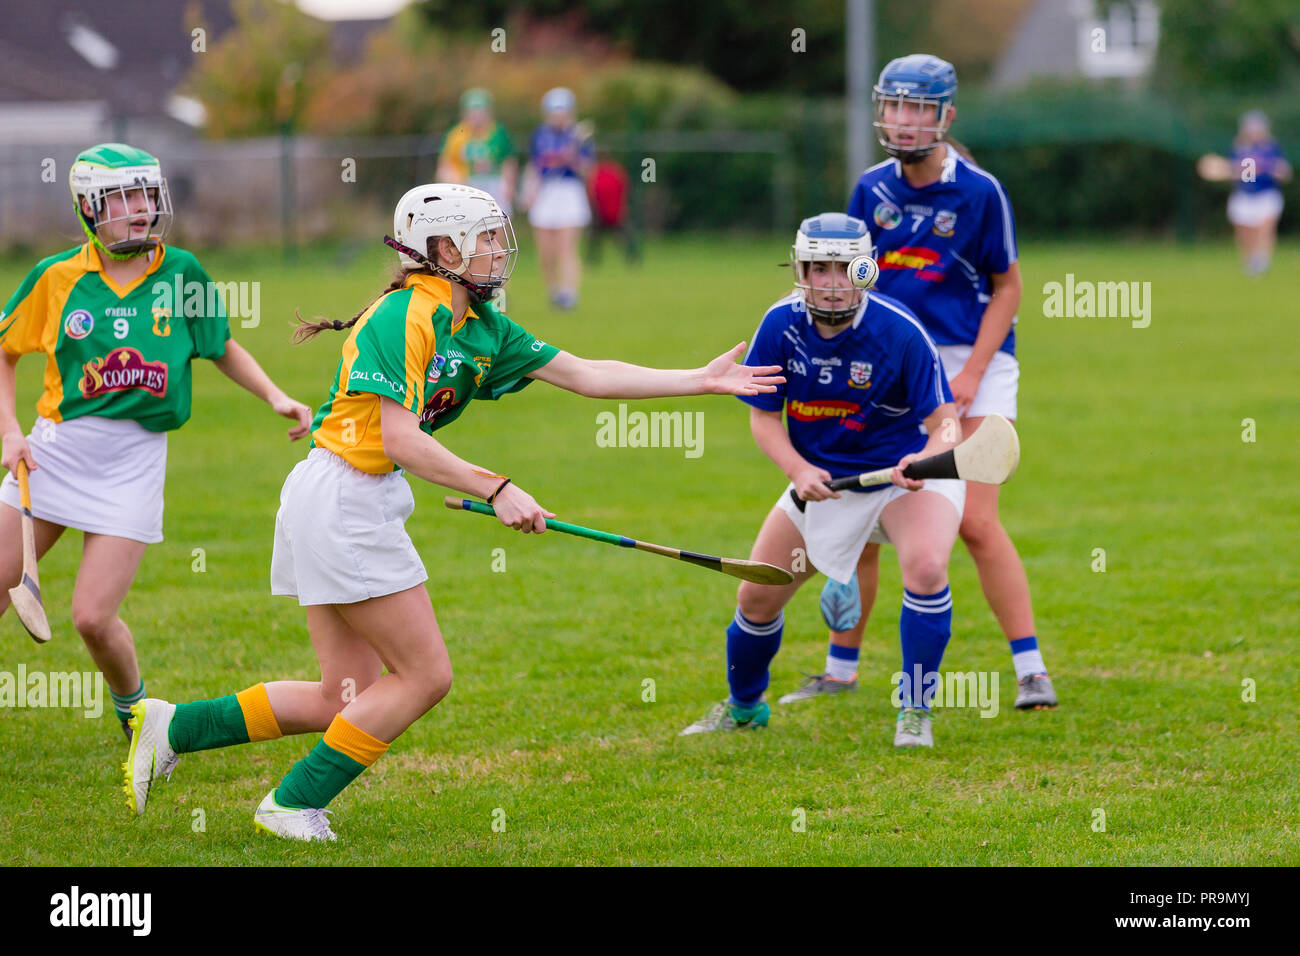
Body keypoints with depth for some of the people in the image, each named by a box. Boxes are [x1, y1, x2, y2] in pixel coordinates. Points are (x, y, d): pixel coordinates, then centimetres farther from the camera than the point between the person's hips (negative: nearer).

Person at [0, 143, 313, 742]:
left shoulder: (180, 272, 1)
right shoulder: (58, 278, 0)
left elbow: (222, 347, 16)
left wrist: (276, 398, 3)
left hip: (135, 462, -1)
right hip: (54, 450, 1)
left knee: (93, 618, -9)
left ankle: (133, 709, 20)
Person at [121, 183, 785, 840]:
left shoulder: (480, 328, 11)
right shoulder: (402, 318, -16)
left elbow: (585, 375, 12)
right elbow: (399, 440, -23)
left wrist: (701, 380, 9)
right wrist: (495, 490, -25)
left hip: (363, 506, 9)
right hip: (342, 496, -9)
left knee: (347, 698, 9)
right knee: (425, 674, -4)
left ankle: (173, 726, 15)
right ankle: (294, 805, 3)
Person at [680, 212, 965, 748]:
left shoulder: (899, 331, -24)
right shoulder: (781, 325, -15)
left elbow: (944, 422, -21)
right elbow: (763, 416, -5)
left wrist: (926, 459, -43)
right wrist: (798, 471, -23)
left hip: (905, 473, -4)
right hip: (820, 478, 4)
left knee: (926, 565, -32)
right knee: (757, 598, 5)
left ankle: (915, 711, -14)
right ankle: (743, 706, 36)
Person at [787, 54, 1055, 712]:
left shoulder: (979, 191, -11)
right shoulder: (873, 189, 2)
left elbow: (1007, 287, -4)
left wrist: (970, 375, -13)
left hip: (970, 362, -5)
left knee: (975, 522, -13)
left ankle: (1030, 671, -7)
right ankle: (841, 669, 19)